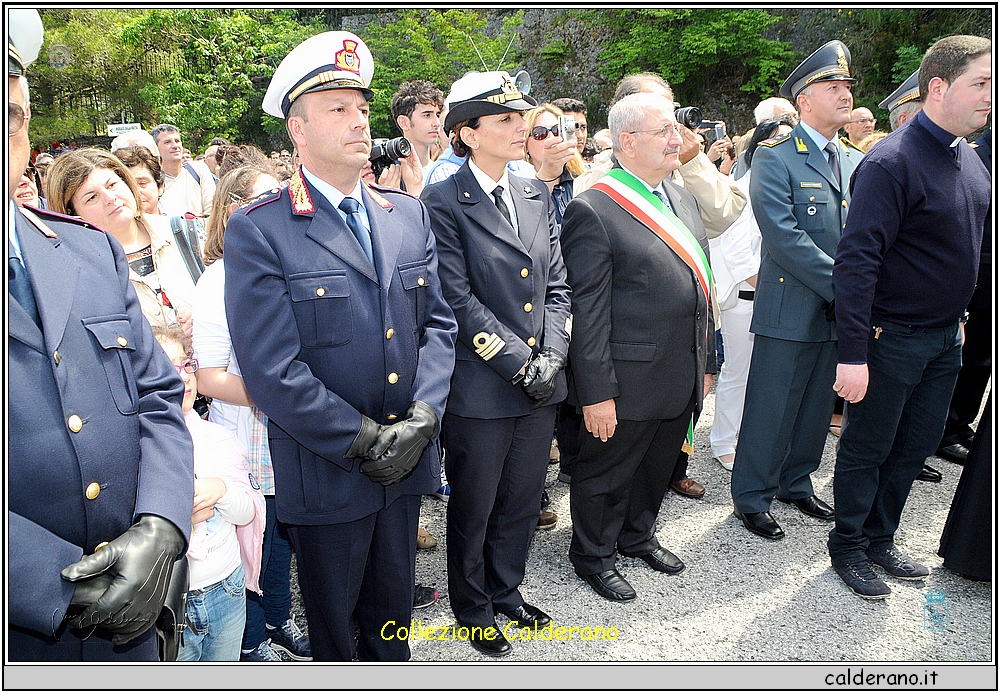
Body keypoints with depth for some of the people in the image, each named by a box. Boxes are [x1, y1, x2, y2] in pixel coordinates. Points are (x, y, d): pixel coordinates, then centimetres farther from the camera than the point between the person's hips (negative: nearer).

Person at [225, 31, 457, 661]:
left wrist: (421, 419, -10)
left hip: (407, 465, 5)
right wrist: (366, 442, -16)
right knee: (333, 623, 19)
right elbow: (272, 370, -17)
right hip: (325, 475, -4)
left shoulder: (408, 214, 5)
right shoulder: (257, 232, -12)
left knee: (393, 616, 23)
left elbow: (438, 322, 4)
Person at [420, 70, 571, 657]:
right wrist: (520, 364, -16)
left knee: (522, 503, 20)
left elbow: (558, 285, 8)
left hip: (542, 387, 6)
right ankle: (474, 608, 36)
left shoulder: (537, 196, 8)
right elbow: (459, 302, -16)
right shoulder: (443, 203, -11)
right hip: (481, 389, -5)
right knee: (474, 510, 13)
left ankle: (507, 591, 43)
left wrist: (553, 355, -6)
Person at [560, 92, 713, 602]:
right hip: (629, 383, -8)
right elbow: (587, 311, -18)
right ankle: (593, 557, 34)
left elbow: (697, 289, 15)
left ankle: (638, 535, 47)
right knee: (607, 473, 12)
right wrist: (596, 392, -19)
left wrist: (704, 364, 16)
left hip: (682, 379, 8)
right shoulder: (592, 211, -17)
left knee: (658, 467, 23)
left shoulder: (683, 199, 10)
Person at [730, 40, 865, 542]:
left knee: (817, 406, 17)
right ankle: (751, 498, 18)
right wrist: (842, 285, -19)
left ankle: (796, 483, 35)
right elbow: (783, 235, -19)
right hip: (790, 308, -7)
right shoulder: (776, 156, -9)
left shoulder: (856, 161, 13)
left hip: (841, 312, 7)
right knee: (771, 408, 2)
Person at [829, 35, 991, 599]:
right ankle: (849, 547, 26)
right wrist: (852, 354, -28)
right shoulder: (892, 163, -20)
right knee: (868, 449, 8)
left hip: (945, 335, 8)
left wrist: (959, 314, 14)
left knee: (916, 447, 17)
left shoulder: (970, 159, 7)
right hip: (892, 337, -8)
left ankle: (880, 540, 34)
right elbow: (857, 260, -25)